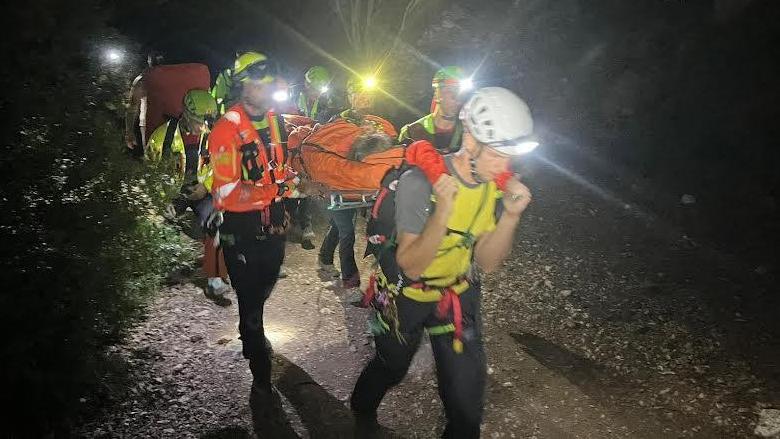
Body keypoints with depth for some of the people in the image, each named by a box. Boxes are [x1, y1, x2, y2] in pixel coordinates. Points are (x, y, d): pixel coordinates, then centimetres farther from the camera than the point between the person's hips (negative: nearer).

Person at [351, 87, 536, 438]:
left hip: (458, 294, 3)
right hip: (407, 294, -3)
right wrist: (443, 210, -46)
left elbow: (487, 263, -13)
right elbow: (410, 266, -32)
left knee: (467, 393, 0)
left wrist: (511, 215, -29)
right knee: (391, 368, 23)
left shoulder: (499, 183, -14)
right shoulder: (421, 180, -30)